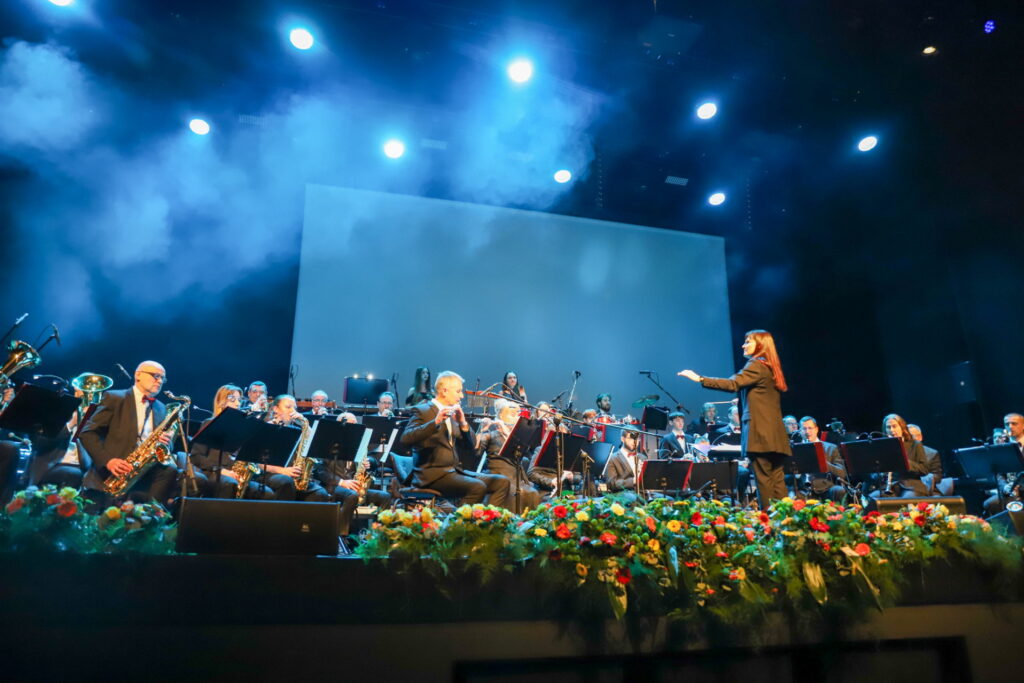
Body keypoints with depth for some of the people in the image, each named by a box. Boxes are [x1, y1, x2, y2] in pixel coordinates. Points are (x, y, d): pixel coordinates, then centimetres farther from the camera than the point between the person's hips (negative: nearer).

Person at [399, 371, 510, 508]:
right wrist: (435, 422, -31)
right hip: (432, 473, -8)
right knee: (477, 487, -29)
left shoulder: (452, 414, 14)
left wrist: (463, 423, -7)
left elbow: (471, 444, 11)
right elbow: (405, 439, -22)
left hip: (454, 470, 8)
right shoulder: (422, 410, -6)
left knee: (502, 482, -5)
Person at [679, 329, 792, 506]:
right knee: (776, 478, 9)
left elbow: (733, 384, -22)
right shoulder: (770, 367, 19)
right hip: (774, 432, 9)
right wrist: (744, 398, 29)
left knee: (763, 477, -5)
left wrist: (700, 379, -23)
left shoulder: (756, 365, -9)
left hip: (760, 431, -9)